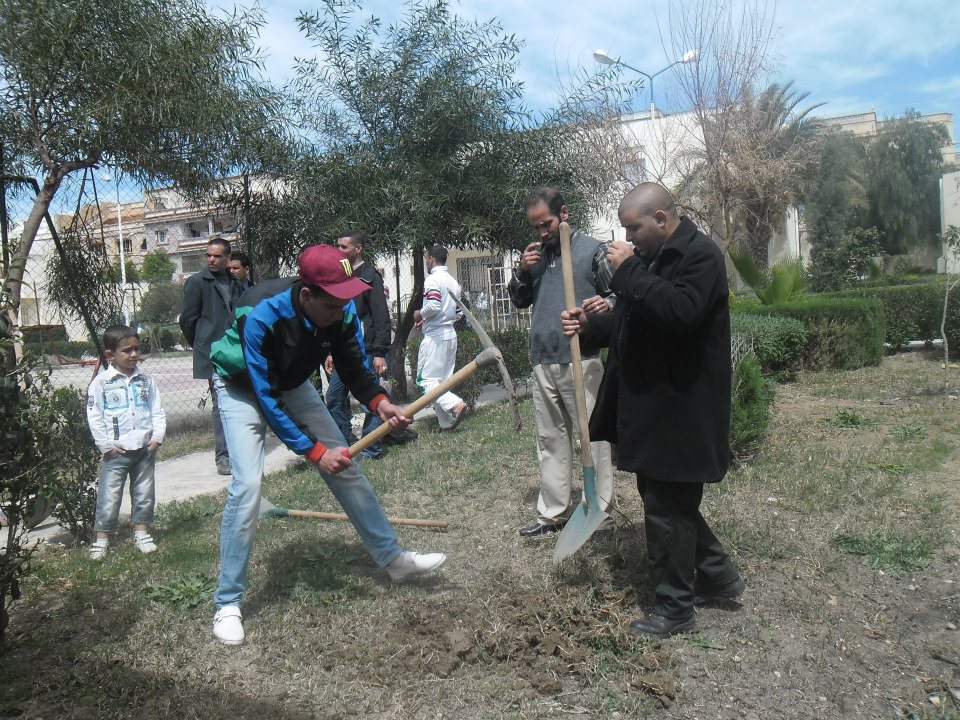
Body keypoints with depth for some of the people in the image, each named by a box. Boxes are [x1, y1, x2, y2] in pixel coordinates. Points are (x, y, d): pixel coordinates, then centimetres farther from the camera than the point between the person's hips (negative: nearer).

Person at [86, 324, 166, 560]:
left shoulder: (145, 380, 4)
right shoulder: (101, 383, -5)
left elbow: (157, 411, 7)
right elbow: (94, 417, -5)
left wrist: (157, 438, -4)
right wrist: (106, 445, -9)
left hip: (144, 449, 3)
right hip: (116, 451, -3)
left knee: (144, 493, 12)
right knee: (109, 496, 2)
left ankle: (141, 532, 25)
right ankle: (102, 538, 14)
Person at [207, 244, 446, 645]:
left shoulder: (339, 311, -22)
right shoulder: (261, 316, -38)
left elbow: (352, 366, -7)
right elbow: (265, 399, -34)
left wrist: (378, 401, -27)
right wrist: (314, 451, -35)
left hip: (292, 385, 5)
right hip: (242, 388, -5)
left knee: (345, 466, 2)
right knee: (247, 484, -20)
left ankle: (393, 559, 17)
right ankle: (227, 604, -4)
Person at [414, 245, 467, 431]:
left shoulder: (432, 279, -11)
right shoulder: (453, 281, 16)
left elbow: (433, 305, -25)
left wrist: (420, 314, -4)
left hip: (435, 336, -9)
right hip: (451, 334, 9)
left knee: (426, 379, -6)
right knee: (444, 379, 11)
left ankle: (455, 404, -21)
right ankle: (446, 422, 10)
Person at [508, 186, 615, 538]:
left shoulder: (593, 250, 0)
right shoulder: (536, 254, 15)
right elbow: (519, 301, 20)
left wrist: (606, 305, -23)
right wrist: (521, 272, 1)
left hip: (581, 361, -5)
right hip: (543, 363, 6)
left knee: (592, 438, -2)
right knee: (550, 441, 11)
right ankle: (553, 513, 20)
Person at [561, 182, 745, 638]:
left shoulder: (701, 255, -14)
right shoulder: (652, 258, 14)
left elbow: (680, 311, -32)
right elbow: (635, 321, 22)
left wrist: (627, 272, -25)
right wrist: (589, 327, 5)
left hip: (680, 411, -10)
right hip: (650, 406, 10)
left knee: (667, 507, 0)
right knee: (663, 497, 19)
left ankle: (674, 609, 17)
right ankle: (717, 575, 36)